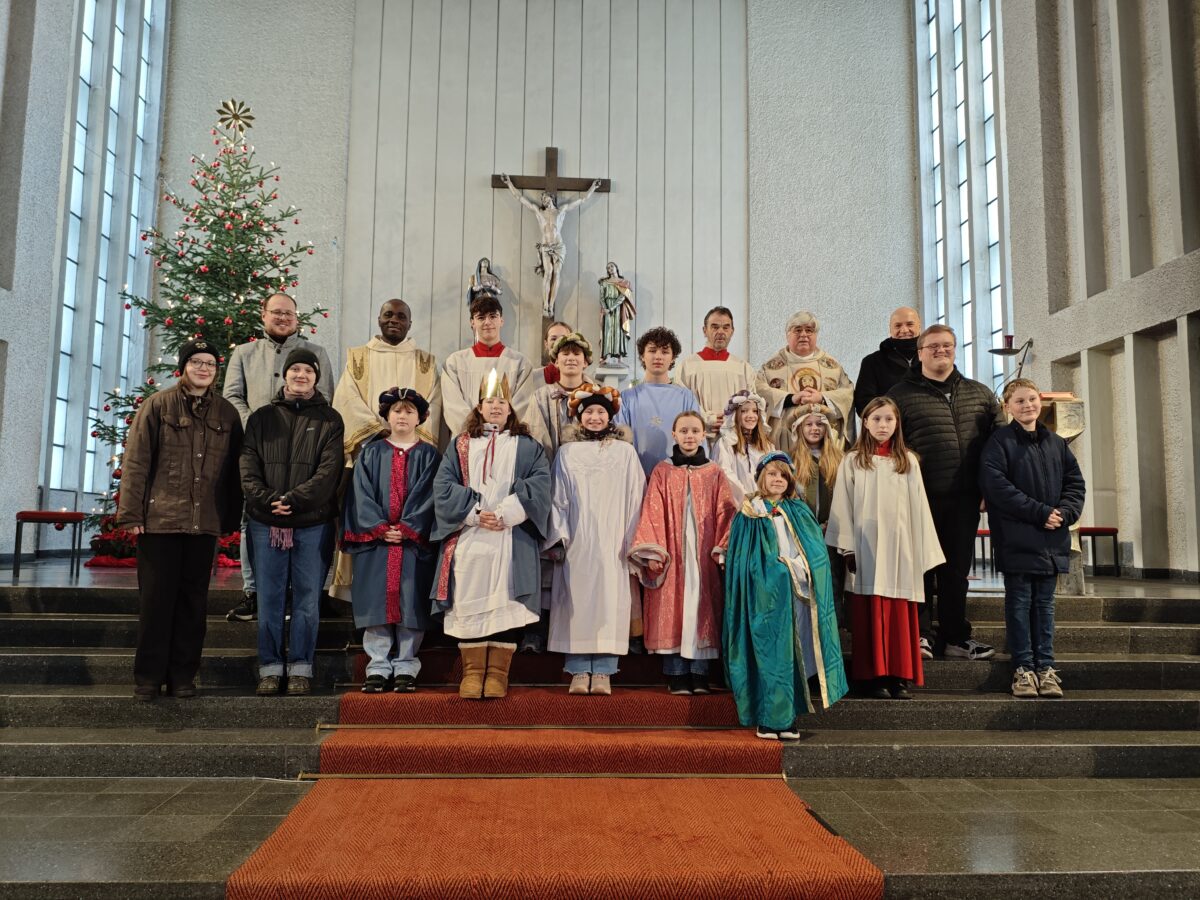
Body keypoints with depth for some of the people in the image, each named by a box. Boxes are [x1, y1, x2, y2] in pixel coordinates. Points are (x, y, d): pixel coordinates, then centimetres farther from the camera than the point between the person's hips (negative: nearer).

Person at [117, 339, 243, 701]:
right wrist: (131, 513, -7)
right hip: (159, 519, -2)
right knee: (156, 598, 3)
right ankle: (148, 676, 14)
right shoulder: (158, 405, 2)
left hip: (205, 523, 2)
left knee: (193, 601, 8)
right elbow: (135, 461, -1)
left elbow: (232, 469, 10)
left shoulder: (226, 413, 9)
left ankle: (183, 675, 17)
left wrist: (231, 518, 6)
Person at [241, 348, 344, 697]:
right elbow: (248, 465, 4)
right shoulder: (262, 417, 13)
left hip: (313, 523, -2)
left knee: (307, 598, 3)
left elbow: (330, 470, -5)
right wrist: (266, 499, -13)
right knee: (269, 598, 6)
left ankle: (300, 667, 13)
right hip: (266, 522, 2)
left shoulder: (329, 419, 6)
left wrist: (294, 500, -16)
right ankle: (270, 667, 15)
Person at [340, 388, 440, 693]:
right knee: (376, 602, 1)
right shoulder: (371, 453, 11)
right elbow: (361, 494, 3)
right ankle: (378, 667, 9)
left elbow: (427, 496, -1)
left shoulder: (428, 455, 9)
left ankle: (405, 668, 8)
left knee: (410, 604, -1)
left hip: (414, 541, -1)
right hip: (375, 540, 1)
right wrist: (380, 528, -9)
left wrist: (407, 528, -11)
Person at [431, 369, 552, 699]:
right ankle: (473, 671, 5)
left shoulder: (528, 447, 13)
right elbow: (443, 485, 3)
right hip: (468, 539, 1)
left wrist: (506, 514, -15)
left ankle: (498, 672, 2)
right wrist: (476, 513, -11)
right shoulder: (460, 446, 15)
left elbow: (539, 485, -2)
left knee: (506, 603, -5)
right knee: (470, 601, -3)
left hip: (512, 540, -1)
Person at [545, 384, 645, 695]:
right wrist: (559, 535, -2)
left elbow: (635, 497, 5)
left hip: (612, 540, -1)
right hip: (577, 540, 1)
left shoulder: (625, 451, 8)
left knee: (610, 599, -3)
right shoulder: (567, 453, 11)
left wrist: (632, 538, -2)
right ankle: (579, 671, 5)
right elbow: (558, 497, 9)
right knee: (577, 599, -1)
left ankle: (603, 671, 3)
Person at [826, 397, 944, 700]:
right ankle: (877, 676, 6)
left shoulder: (909, 461, 9)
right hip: (867, 546, -1)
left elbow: (918, 507, 8)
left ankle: (900, 677, 9)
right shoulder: (852, 461, 3)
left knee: (900, 615, 2)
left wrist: (921, 551, 4)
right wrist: (847, 548, -5)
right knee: (871, 615, 0)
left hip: (900, 546, 2)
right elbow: (843, 507, 1)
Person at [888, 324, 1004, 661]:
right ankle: (918, 634, 12)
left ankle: (956, 637, 21)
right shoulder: (902, 395, 1)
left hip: (964, 498, 4)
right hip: (922, 498, -4)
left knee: (957, 569, 11)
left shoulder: (981, 394, 14)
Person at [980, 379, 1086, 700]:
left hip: (1052, 540, 5)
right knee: (1019, 601, 2)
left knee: (1045, 601, 10)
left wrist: (1065, 512, -7)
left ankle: (1045, 667, 17)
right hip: (1016, 538, -5)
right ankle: (1023, 668, 9)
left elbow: (1075, 483, 13)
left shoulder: (1056, 443, 13)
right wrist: (1040, 512, -16)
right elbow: (996, 486, -15)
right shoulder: (1000, 441, -4)